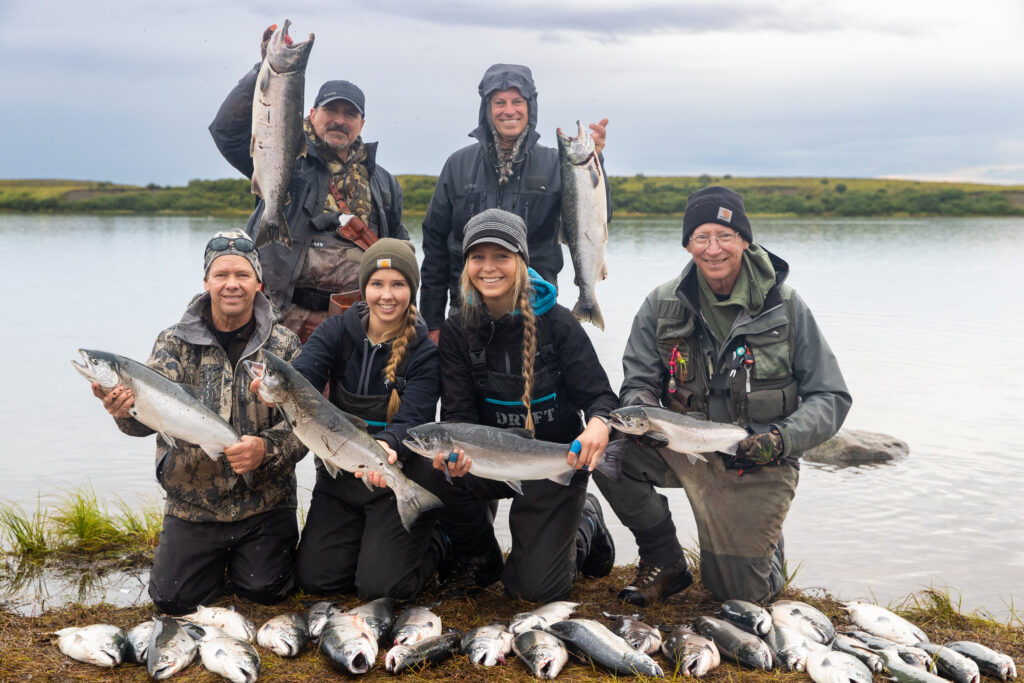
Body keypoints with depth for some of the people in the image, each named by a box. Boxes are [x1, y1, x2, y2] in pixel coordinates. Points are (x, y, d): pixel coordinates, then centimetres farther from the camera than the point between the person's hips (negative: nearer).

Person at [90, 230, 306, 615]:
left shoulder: (283, 345, -3)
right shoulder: (175, 343, -1)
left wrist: (267, 449, -29)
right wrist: (126, 412, -38)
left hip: (264, 501, -1)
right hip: (192, 505, 1)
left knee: (266, 590, -8)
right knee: (174, 599, -1)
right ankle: (216, 556, 31)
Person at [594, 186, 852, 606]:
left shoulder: (785, 308, -8)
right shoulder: (662, 306, -3)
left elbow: (831, 397, -6)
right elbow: (639, 384, -1)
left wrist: (784, 439, -25)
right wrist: (641, 414, -26)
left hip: (757, 465, -2)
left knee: (739, 593, -6)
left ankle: (764, 545, 34)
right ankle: (664, 562, -2)